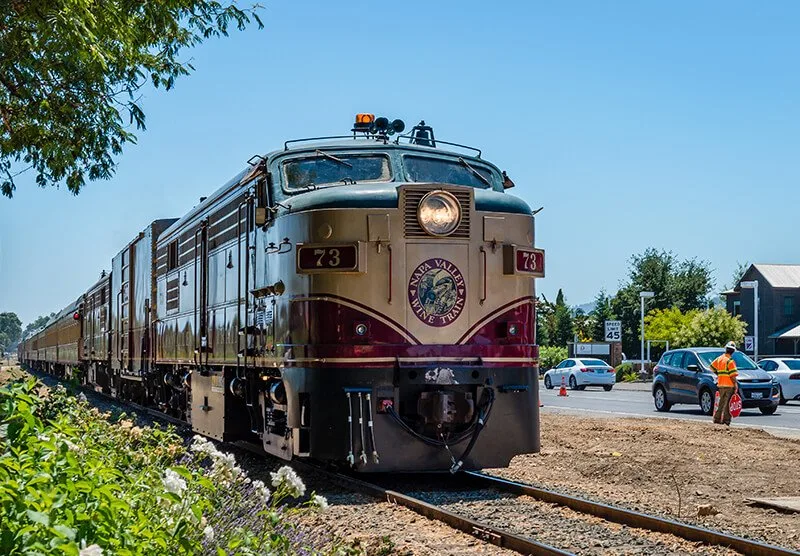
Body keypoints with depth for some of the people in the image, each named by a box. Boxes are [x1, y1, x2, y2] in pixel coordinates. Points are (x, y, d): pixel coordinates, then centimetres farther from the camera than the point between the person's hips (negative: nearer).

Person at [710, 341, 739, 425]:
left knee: (721, 402, 16)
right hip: (729, 385, -7)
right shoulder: (730, 361, -13)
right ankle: (726, 420, -3)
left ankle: (717, 418, 16)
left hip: (720, 384, 7)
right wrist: (735, 384, -8)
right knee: (728, 404, -2)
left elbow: (712, 367, 19)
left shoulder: (719, 359, 8)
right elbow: (732, 375, -15)